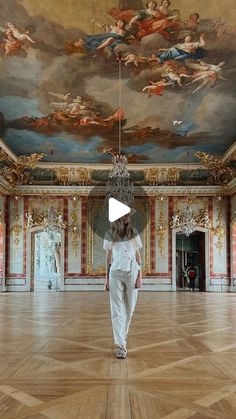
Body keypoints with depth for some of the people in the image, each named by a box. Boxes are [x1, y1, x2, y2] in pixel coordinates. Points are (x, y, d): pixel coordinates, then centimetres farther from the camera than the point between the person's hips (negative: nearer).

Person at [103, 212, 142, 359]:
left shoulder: (133, 232, 7)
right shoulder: (110, 234, 7)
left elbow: (137, 255, 6)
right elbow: (109, 257, 10)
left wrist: (140, 275, -1)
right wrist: (107, 278, 9)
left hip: (132, 272, 1)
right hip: (115, 273, 0)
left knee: (129, 308, 8)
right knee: (117, 310, -6)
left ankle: (122, 336, 30)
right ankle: (121, 345, -5)